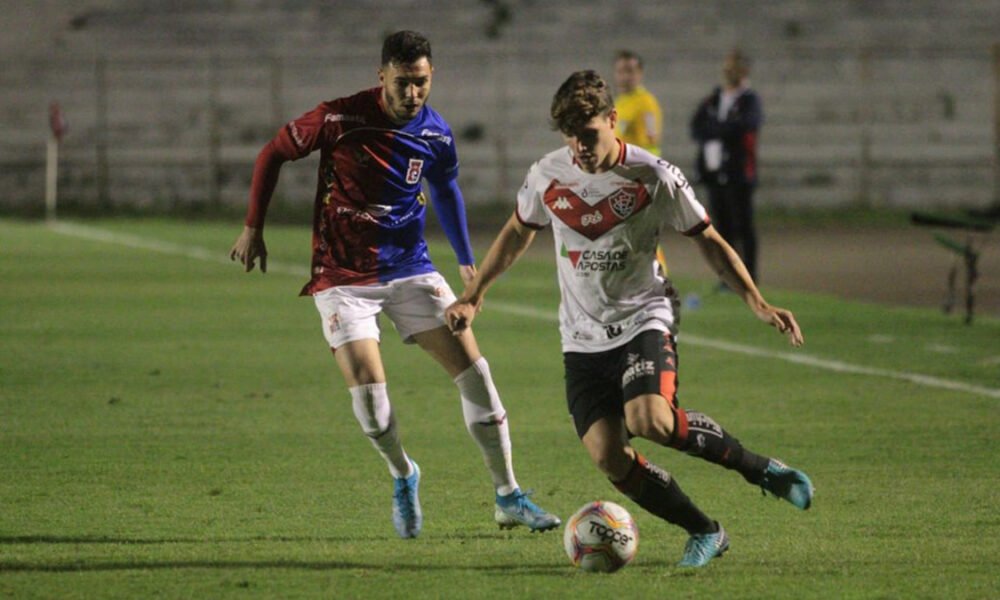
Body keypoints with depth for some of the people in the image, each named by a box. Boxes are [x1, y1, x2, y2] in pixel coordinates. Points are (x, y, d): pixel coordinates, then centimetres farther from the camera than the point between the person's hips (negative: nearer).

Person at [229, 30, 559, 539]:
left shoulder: (435, 134, -2)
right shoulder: (340, 119, -15)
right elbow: (272, 155, -2)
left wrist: (466, 261, 24)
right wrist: (253, 228, -1)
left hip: (409, 269, 4)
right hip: (343, 277, -4)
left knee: (473, 371, -5)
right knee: (367, 386, -16)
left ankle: (508, 498, 6)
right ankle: (402, 476, 15)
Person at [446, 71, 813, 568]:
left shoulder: (654, 177, -10)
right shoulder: (548, 176, -1)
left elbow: (709, 242, 0)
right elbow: (517, 233, 19)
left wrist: (757, 303, -9)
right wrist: (473, 295, 17)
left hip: (643, 321, -3)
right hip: (583, 338, 3)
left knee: (650, 420, -31)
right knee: (609, 458, -12)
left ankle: (757, 467, -9)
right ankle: (705, 533, 5)